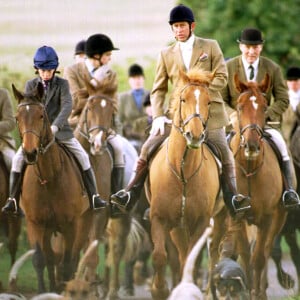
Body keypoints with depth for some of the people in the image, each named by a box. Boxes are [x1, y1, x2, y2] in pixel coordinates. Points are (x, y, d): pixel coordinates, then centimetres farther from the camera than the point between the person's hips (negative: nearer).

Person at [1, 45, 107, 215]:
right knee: (18, 159, -16)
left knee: (83, 157, -12)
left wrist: (55, 126, -33)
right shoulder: (31, 85, 2)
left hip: (60, 130, -1)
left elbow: (67, 106, -18)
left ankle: (94, 197, -6)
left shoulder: (62, 84, -3)